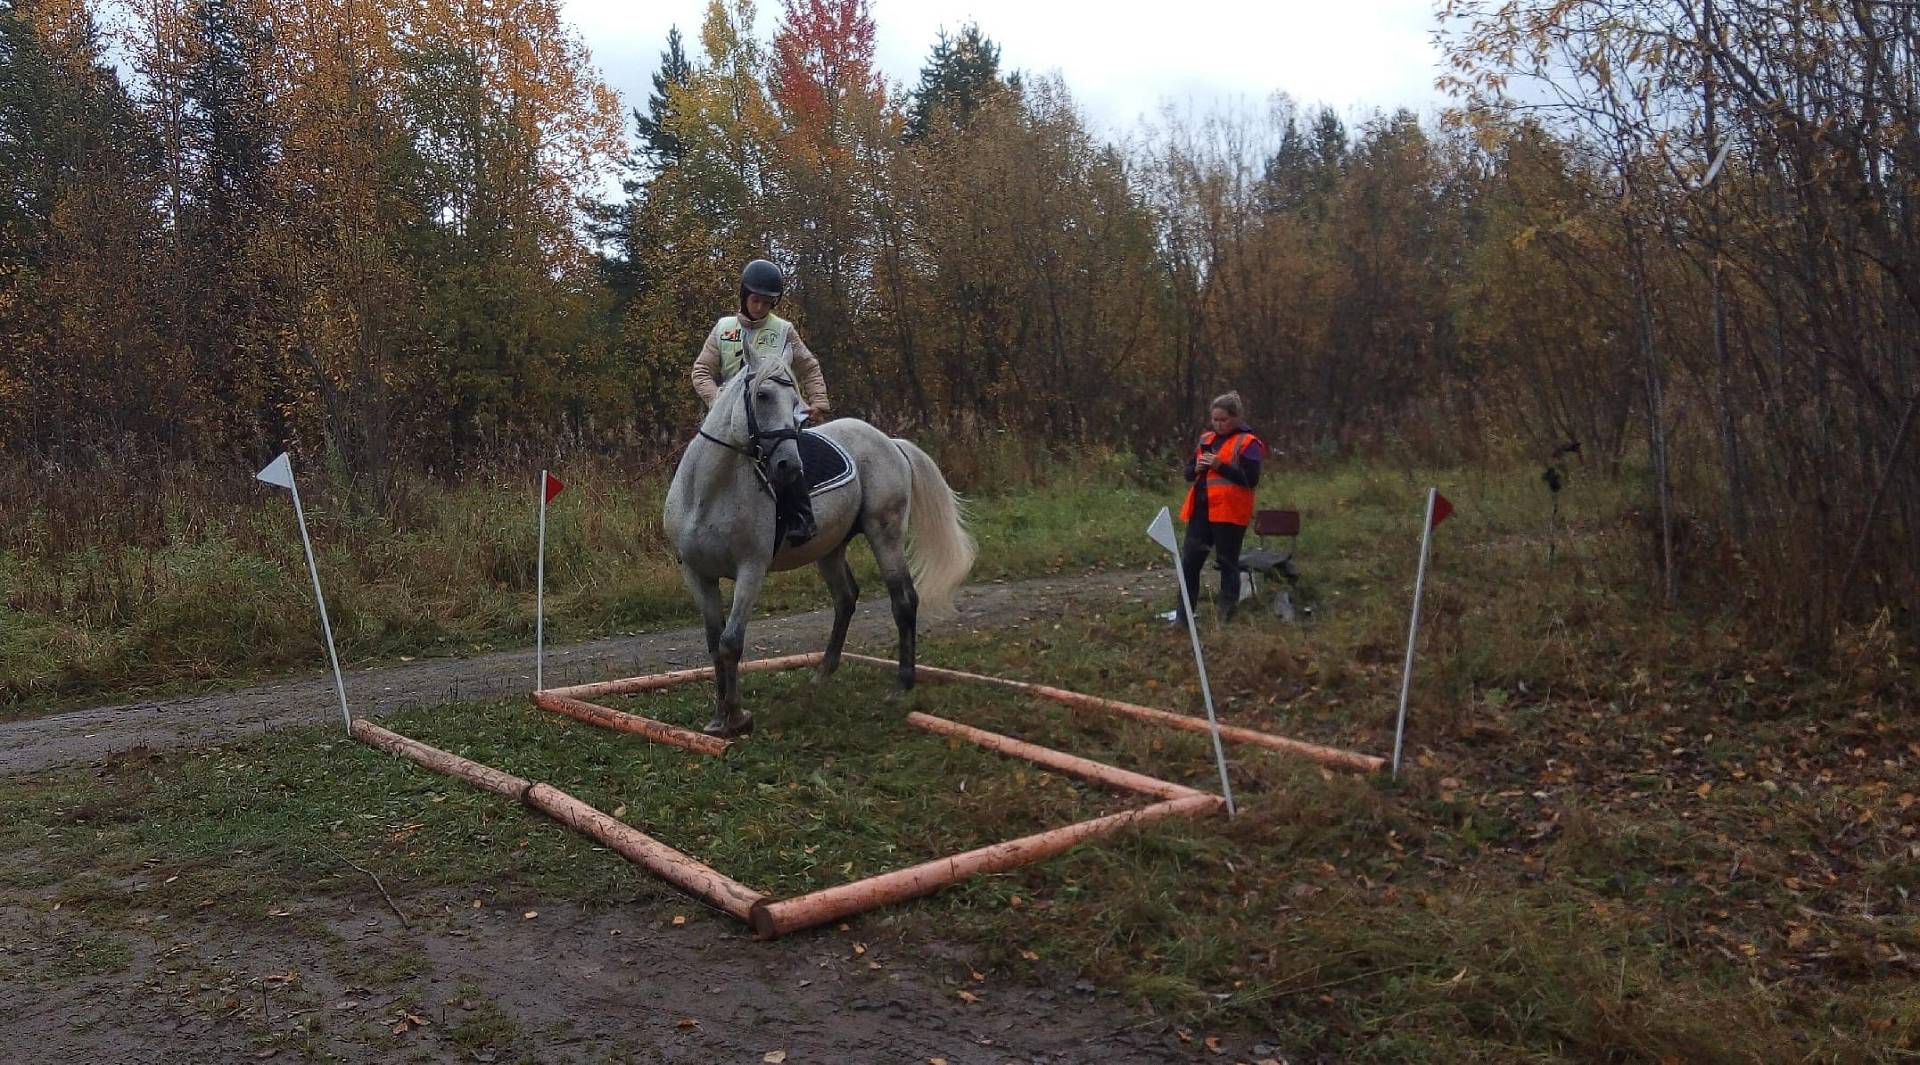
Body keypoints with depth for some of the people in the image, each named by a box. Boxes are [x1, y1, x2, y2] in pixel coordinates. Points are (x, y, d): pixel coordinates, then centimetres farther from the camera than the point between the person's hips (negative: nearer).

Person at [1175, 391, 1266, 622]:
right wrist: (1197, 468, -4)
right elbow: (1188, 473, 19)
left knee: (1228, 563, 2)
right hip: (1201, 509, 6)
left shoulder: (1247, 443, -4)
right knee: (1189, 561, 5)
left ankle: (1227, 616, 10)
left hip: (1229, 513, -6)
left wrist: (1220, 466, -19)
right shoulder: (1205, 439, 15)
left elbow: (1251, 479, -13)